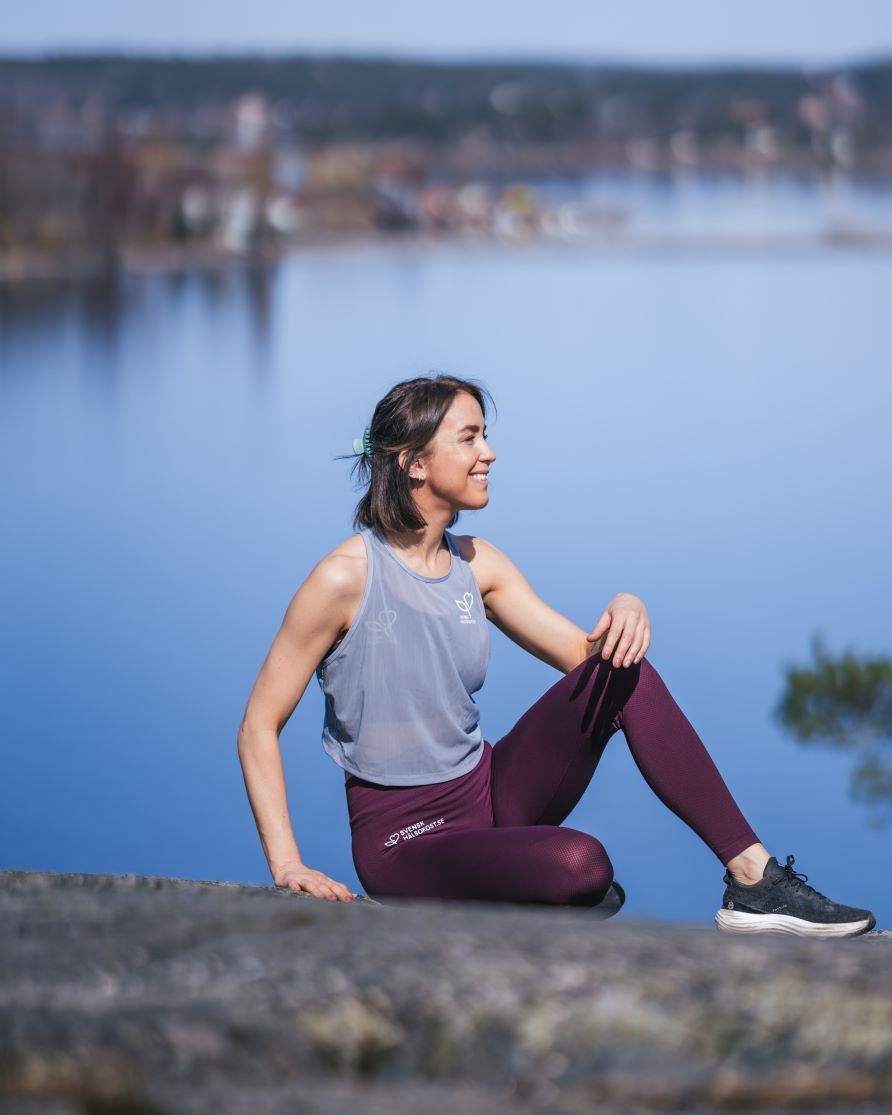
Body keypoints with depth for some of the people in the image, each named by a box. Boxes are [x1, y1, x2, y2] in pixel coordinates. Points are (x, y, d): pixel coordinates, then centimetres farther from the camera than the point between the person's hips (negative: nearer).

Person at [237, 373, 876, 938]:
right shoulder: (346, 578, -15)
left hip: (491, 792, 7)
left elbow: (583, 653, 10)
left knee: (624, 672, -15)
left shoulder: (477, 565, 6)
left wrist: (625, 611, -14)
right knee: (579, 864, -36)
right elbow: (260, 725, -12)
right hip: (405, 837, -7)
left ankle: (753, 878, -15)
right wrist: (287, 864, -20)